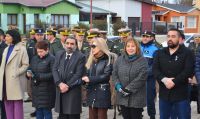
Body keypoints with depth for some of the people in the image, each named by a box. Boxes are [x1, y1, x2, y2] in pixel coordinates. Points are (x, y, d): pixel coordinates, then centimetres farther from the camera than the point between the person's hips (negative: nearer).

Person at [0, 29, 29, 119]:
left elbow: (25, 64, -8)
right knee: (8, 103, 8)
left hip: (15, 81, -6)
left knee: (17, 103, -1)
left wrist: (16, 73, -17)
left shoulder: (21, 49, -5)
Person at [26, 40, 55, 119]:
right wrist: (28, 73, -6)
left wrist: (39, 76, -21)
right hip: (36, 90, 6)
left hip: (46, 91, -6)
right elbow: (29, 69, 18)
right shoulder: (34, 58, 14)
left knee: (46, 111, -1)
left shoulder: (51, 59, -8)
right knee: (38, 111, 11)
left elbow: (53, 74, -16)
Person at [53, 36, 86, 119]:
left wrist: (68, 86, -14)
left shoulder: (80, 57, -5)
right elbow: (55, 70, 4)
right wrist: (60, 83, -10)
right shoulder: (59, 54, 11)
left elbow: (78, 74, -11)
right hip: (60, 89, 4)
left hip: (73, 90, -4)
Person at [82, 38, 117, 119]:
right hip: (92, 93, 6)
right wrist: (84, 78, -11)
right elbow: (88, 74, 11)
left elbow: (106, 76, -14)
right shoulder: (92, 59, 16)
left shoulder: (109, 58, -5)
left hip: (103, 93, -6)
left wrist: (90, 79, -16)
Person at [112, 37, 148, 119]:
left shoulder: (142, 60, -5)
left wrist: (128, 89, -17)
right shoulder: (120, 59, 8)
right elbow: (114, 74, 7)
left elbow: (141, 78, -14)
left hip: (136, 97, -4)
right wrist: (118, 86, -11)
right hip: (122, 97, 4)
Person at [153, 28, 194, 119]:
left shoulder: (187, 53, -3)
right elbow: (155, 69, 0)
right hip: (164, 93, 4)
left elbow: (188, 71, -14)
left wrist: (174, 82, -21)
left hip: (181, 94, -4)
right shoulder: (160, 53, 10)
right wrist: (164, 79, -19)